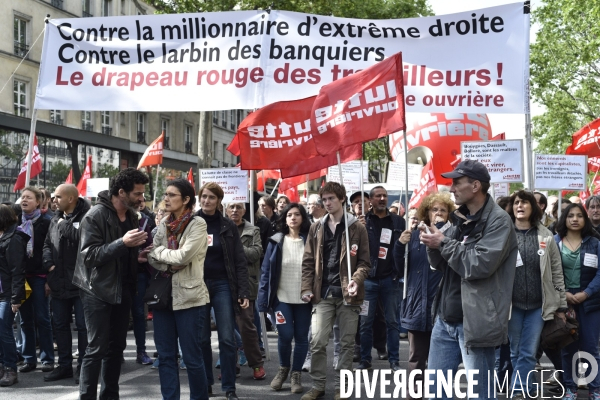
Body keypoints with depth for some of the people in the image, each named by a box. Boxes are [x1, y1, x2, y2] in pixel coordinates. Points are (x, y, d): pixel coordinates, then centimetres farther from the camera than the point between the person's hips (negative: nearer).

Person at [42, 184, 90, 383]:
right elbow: (47, 244, 17)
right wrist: (49, 263, 3)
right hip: (59, 282, 8)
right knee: (60, 324, 14)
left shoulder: (86, 217, -12)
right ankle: (64, 365, 25)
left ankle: (83, 366, 11)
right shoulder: (56, 219, 14)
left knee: (83, 325, 1)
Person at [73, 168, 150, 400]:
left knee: (116, 347, 13)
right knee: (97, 348, -7)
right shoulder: (95, 216, -14)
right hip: (98, 291, -7)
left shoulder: (132, 216, 8)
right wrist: (122, 243, -30)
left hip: (122, 290, 7)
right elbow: (89, 255, -22)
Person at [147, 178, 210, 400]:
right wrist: (168, 265, -15)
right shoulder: (164, 224, 11)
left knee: (192, 357, 0)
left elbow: (182, 257, -18)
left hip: (188, 296, -6)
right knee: (165, 356, 9)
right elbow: (153, 257, 4)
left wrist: (156, 252, -5)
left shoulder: (197, 224, -7)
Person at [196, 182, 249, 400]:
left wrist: (244, 292, -7)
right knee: (201, 338, 6)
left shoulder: (228, 227, 2)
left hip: (223, 285, -1)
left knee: (227, 338, -3)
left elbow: (240, 262, 1)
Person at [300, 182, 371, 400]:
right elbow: (308, 261, 8)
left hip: (347, 293, -1)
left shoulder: (357, 228, 0)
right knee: (317, 342, -3)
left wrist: (356, 280, -17)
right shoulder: (316, 228, 8)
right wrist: (307, 288, -1)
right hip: (323, 293, 2)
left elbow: (364, 261, 0)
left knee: (346, 343, 6)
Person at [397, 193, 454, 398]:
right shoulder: (415, 235, 9)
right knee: (416, 358, 10)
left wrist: (441, 226, -19)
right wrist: (400, 245, -7)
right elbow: (401, 267, 10)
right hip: (417, 303, 3)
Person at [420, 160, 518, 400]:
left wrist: (443, 242, -14)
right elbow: (440, 264, 16)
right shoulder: (460, 219, 12)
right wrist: (432, 244, -5)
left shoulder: (498, 221, -12)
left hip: (475, 322, -8)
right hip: (445, 319, 8)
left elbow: (480, 265, -22)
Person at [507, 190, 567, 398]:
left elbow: (557, 272, 5)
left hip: (538, 304, 0)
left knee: (528, 353, 1)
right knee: (515, 352, 9)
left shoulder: (545, 235, 3)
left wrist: (561, 305, 3)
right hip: (511, 303, 0)